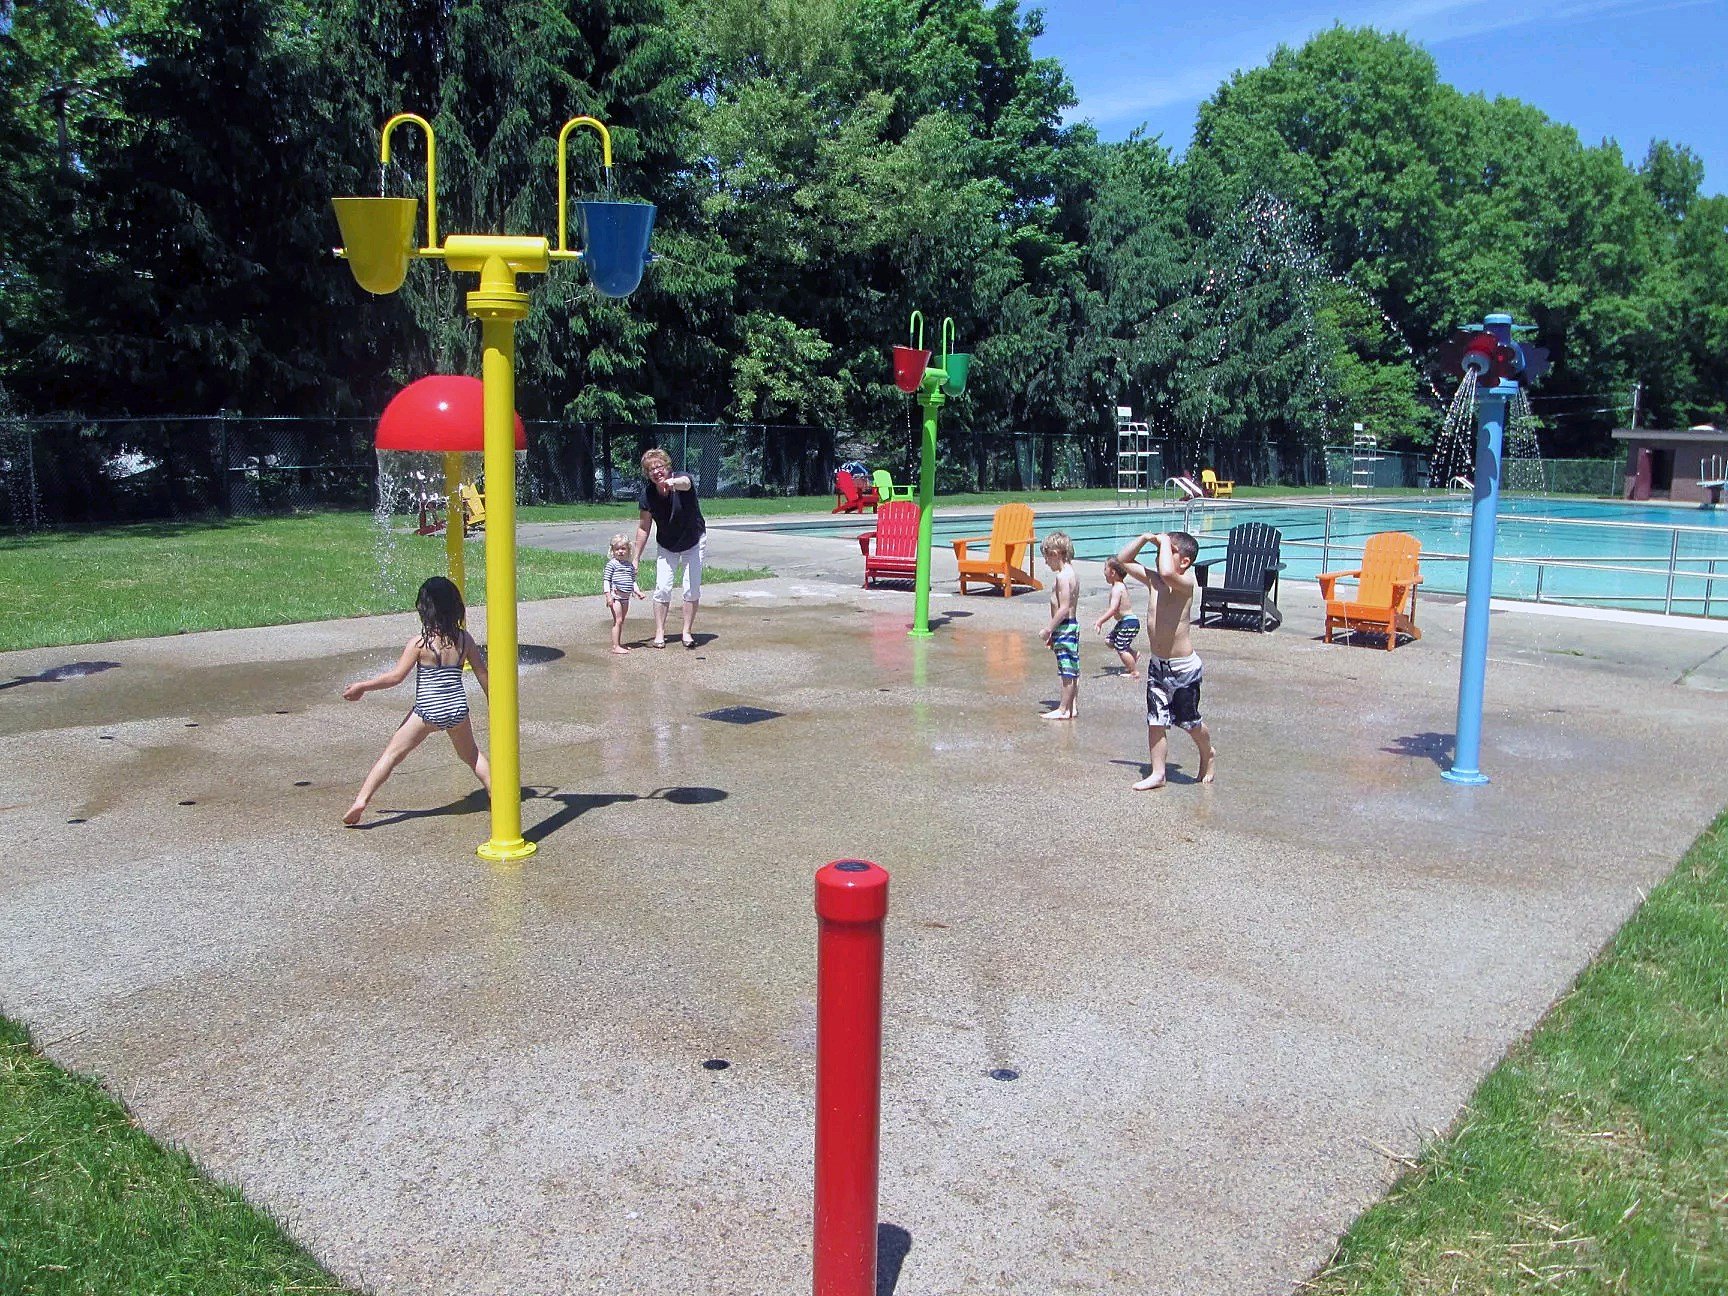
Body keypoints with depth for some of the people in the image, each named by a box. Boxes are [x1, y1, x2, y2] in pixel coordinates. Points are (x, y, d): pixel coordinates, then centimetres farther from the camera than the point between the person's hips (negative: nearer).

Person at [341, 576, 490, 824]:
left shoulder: (419, 642, -11)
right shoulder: (464, 639, 0)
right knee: (471, 755, 24)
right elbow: (482, 673, 6)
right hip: (457, 709, 4)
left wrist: (362, 687, 2)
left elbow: (396, 676, -10)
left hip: (427, 711, -3)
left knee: (393, 752, 7)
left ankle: (361, 800, 2)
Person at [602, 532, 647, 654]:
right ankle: (615, 646, -7)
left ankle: (620, 643, 21)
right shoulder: (612, 564, -7)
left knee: (621, 621, 13)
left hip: (626, 597, 7)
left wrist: (638, 592, 7)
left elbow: (633, 581, 21)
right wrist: (608, 595, -18)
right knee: (617, 620, -9)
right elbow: (606, 580, -10)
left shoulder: (630, 565, 13)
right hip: (616, 596, -7)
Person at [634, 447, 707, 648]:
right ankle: (659, 633, 5)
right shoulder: (647, 495, -16)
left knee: (692, 589, -6)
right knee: (662, 588, -6)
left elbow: (685, 483, -53)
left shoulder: (682, 479, -25)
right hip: (666, 547, 2)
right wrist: (636, 559, -4)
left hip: (694, 543, -2)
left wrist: (673, 483, -78)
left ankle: (687, 632, 8)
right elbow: (644, 528, -6)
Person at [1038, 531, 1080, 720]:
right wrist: (1054, 632, 21)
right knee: (1072, 670, 14)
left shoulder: (1063, 576, -17)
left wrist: (1049, 629, -17)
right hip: (1072, 625, 10)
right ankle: (1073, 705, 21)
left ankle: (1063, 709, 1)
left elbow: (1064, 608, -22)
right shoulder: (1072, 573, 13)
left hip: (1064, 627, -10)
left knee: (1067, 670, -4)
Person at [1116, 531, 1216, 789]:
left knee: (1189, 721, 11)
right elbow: (1123, 561, 14)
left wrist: (1165, 541, -26)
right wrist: (1144, 539, 0)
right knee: (1155, 721, 6)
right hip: (1157, 664, 6)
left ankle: (1208, 755, 37)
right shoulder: (1152, 578, 3)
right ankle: (1157, 773, 14)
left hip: (1183, 666, -6)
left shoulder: (1186, 582, -17)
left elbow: (1167, 573, -40)